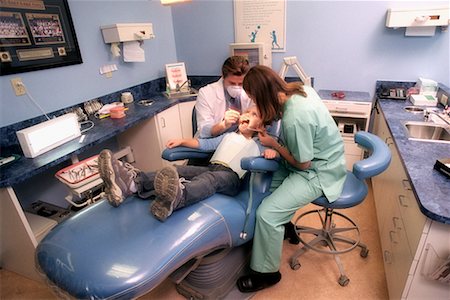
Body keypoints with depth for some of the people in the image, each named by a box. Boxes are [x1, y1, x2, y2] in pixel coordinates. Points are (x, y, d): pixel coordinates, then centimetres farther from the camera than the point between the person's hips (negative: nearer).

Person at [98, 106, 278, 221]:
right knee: (179, 170, -23)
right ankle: (132, 182, -43)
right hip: (211, 168, 5)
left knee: (213, 178, -39)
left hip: (231, 176, -4)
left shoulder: (256, 146, 24)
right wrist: (182, 141, 14)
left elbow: (269, 154, 9)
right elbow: (205, 144, 27)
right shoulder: (228, 136, 34)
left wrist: (271, 152, -16)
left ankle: (176, 197, -71)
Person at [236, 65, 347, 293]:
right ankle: (283, 223, 31)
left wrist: (274, 145, -9)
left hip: (318, 173, -9)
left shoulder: (295, 119, -33)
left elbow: (303, 164, -21)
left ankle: (266, 272, 8)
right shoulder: (301, 89, -7)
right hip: (320, 158, 9)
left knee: (266, 214, -16)